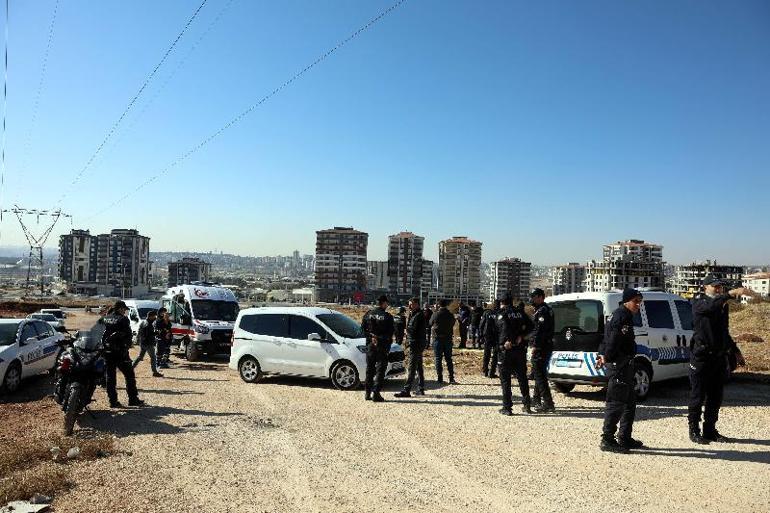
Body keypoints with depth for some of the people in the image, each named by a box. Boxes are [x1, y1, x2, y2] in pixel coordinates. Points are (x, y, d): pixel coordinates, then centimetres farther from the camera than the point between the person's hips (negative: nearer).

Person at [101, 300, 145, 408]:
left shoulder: (105, 319, 9)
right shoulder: (123, 320, -10)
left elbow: (101, 334, 12)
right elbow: (128, 335, -10)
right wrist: (127, 346, 4)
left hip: (107, 351, 6)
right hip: (120, 351, -6)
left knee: (110, 376, 9)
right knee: (129, 375, 2)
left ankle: (113, 401, 9)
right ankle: (133, 399, 4)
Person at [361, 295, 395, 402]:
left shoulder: (368, 314, 3)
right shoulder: (387, 317, -9)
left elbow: (362, 328, 3)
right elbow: (391, 332, -8)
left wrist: (371, 336, 5)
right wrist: (388, 341, 6)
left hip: (370, 344, 4)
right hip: (382, 345, -4)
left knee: (369, 369, 13)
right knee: (380, 369, 1)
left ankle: (368, 393, 17)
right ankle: (375, 393, -4)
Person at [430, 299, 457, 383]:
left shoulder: (436, 314, -11)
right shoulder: (450, 315, -3)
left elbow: (430, 323, 4)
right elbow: (453, 324, 10)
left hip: (437, 338, -2)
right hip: (448, 338, 2)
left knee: (438, 358, 5)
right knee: (448, 358, 9)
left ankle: (439, 377, 3)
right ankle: (451, 378, 6)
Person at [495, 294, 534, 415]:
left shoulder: (502, 314, -5)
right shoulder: (520, 313, 10)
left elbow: (505, 327, -23)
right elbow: (530, 326, 1)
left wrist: (509, 341, -23)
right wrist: (521, 336, -4)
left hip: (506, 350, -4)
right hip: (520, 349, 5)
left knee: (505, 379, 3)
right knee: (522, 378, 16)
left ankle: (507, 407, 1)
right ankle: (526, 405, 19)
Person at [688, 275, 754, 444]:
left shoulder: (723, 305, 15)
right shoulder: (699, 302, -8)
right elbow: (711, 306, -34)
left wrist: (736, 351, 25)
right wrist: (731, 294, -42)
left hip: (720, 357, 7)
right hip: (701, 356, -7)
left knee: (715, 397, 11)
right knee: (698, 396, 0)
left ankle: (710, 430, 22)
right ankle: (694, 431, 9)